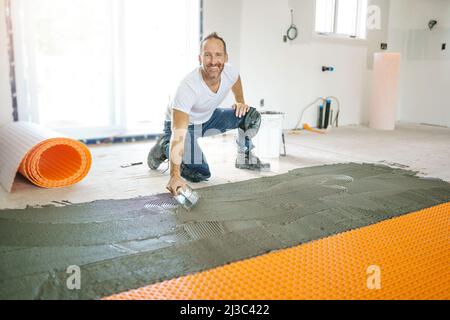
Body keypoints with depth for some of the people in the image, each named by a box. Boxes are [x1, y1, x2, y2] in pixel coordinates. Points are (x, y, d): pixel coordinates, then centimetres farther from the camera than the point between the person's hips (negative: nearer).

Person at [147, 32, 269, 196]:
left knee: (251, 116, -11)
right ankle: (164, 147, 6)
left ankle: (244, 158, 12)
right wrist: (175, 175, -51)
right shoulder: (188, 87, -39)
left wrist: (241, 102, 2)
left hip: (209, 118, 6)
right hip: (183, 123, -5)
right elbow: (179, 134, -44)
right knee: (200, 174, -20)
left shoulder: (229, 72, -21)